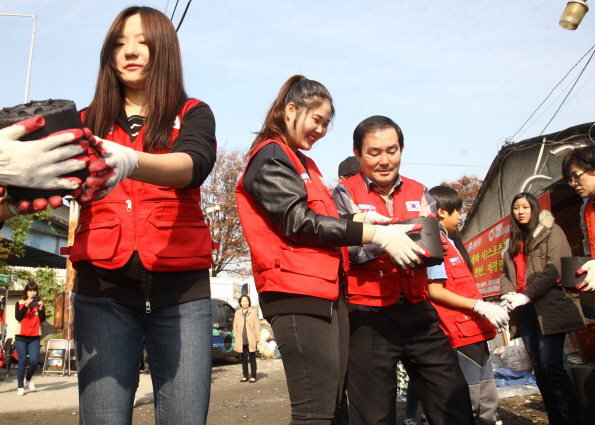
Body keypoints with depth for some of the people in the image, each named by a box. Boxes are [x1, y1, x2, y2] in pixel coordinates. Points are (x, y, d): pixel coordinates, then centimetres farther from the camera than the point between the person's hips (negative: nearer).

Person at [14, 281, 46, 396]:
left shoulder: (39, 303, 8)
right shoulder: (20, 303, 5)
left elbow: (43, 319, -3)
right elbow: (18, 317, -11)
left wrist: (41, 308, -19)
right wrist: (26, 305, -21)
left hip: (35, 337, 1)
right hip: (21, 336, -1)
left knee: (34, 361, -8)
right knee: (22, 362, -3)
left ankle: (29, 379, 20)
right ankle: (20, 387, 8)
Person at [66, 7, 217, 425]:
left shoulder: (192, 115, 8)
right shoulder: (88, 122, 14)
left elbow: (193, 164, -14)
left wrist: (130, 162, -36)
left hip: (181, 286, -1)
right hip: (103, 286, 1)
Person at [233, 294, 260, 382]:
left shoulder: (253, 312, 3)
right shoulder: (237, 313, 11)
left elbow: (257, 326, 1)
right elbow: (235, 325, 14)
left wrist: (257, 338, -4)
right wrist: (235, 335, 4)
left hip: (251, 340, -3)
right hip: (241, 340, 3)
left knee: (252, 359, 0)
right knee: (244, 359, 9)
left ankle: (253, 376, 5)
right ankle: (245, 376, 16)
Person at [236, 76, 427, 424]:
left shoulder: (304, 163, 24)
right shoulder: (270, 157, -4)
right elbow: (299, 221, -15)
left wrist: (362, 225, 7)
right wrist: (376, 234, -18)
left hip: (329, 290, 10)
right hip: (297, 291, -10)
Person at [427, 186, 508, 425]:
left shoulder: (453, 243, 20)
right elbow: (435, 291, -18)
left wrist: (487, 309, 16)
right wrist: (480, 306, -19)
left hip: (475, 331, 10)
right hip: (459, 333, -10)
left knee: (488, 401, 12)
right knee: (468, 404, -6)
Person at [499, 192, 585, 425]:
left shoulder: (551, 232, 1)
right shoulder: (514, 242, 22)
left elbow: (554, 268, -12)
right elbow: (505, 273, 16)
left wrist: (526, 295, -18)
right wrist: (508, 294, -6)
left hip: (549, 307, -7)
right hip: (524, 311, 7)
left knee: (551, 367, -13)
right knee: (539, 369, 6)